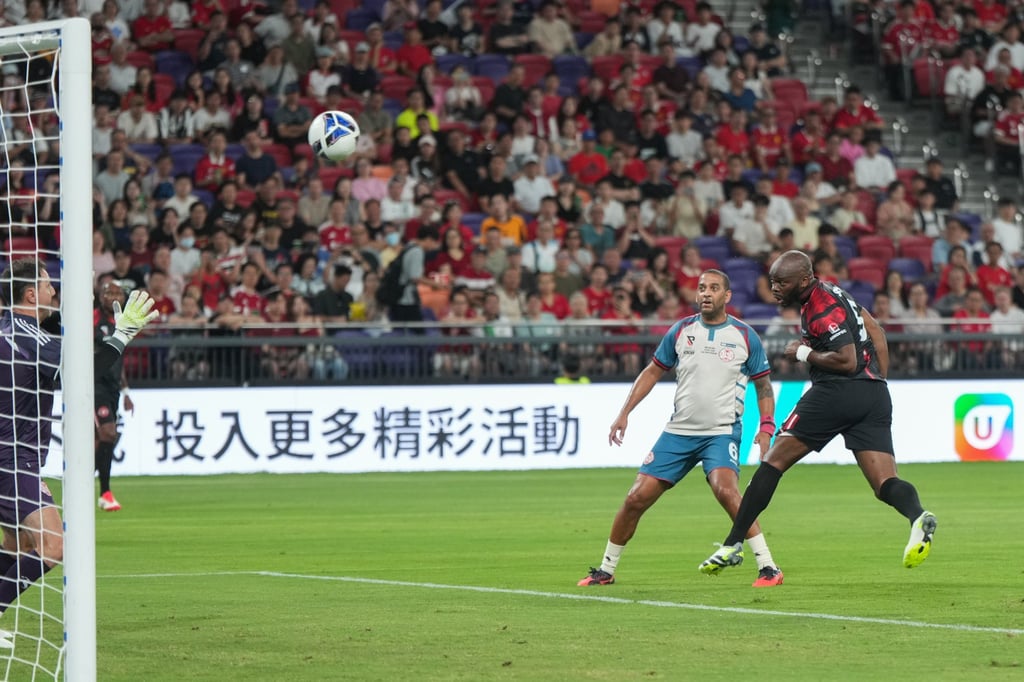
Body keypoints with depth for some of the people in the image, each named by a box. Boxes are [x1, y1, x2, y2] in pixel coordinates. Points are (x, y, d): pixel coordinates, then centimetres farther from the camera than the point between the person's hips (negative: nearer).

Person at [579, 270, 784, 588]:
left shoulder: (745, 336, -1)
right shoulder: (681, 330, 4)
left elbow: (764, 385, 7)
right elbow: (653, 371, 13)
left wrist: (766, 427, -7)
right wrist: (624, 413, 6)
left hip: (722, 432, -3)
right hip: (678, 431, 3)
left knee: (725, 489, -30)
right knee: (636, 498, -1)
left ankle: (768, 568, -23)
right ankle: (606, 570, 17)